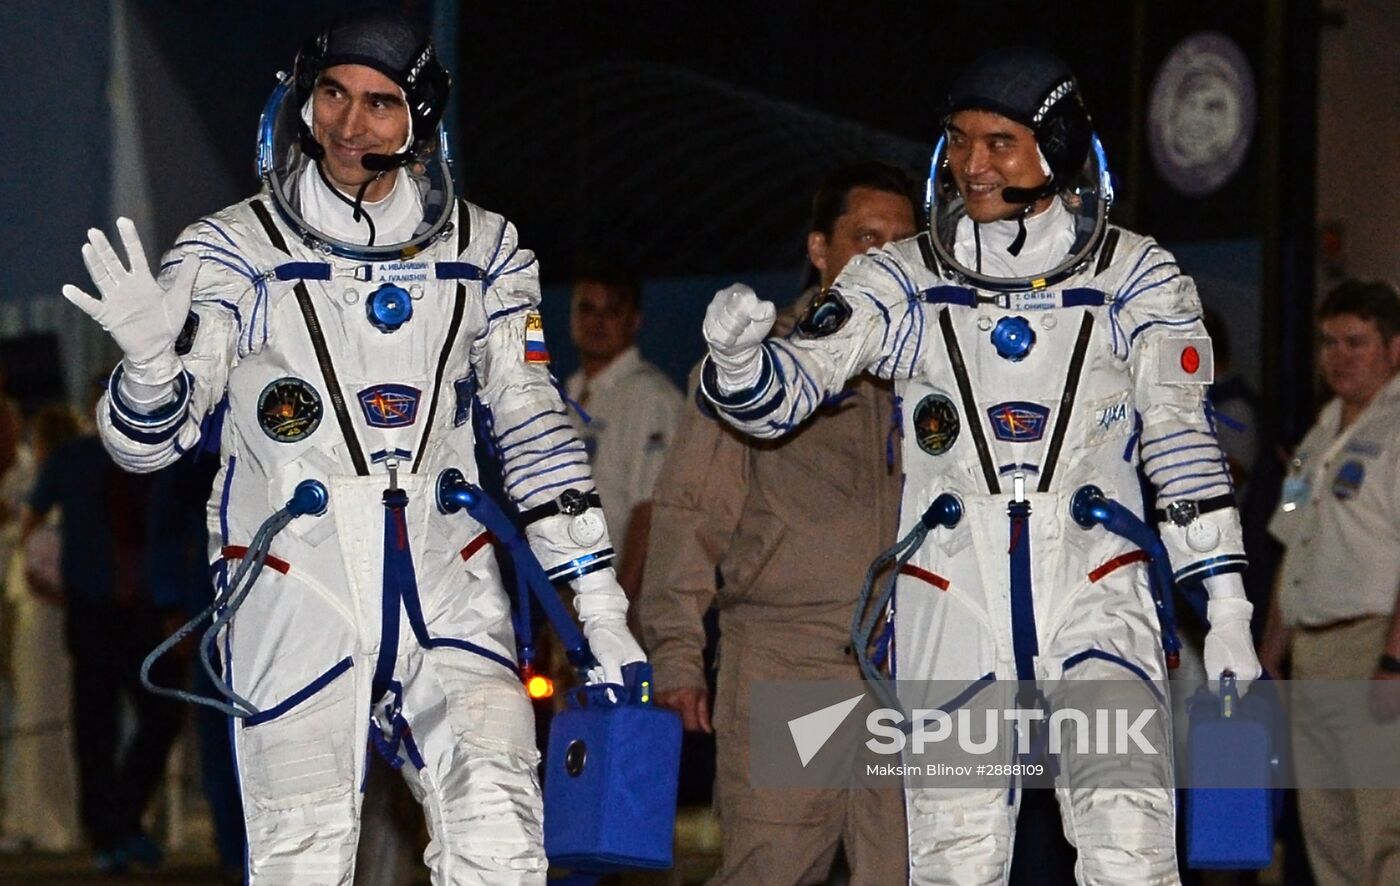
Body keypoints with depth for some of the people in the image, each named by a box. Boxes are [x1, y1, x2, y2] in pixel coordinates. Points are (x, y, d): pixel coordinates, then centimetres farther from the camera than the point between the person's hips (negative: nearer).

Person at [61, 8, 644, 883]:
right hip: (296, 603, -2)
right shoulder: (236, 251, 1)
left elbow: (534, 426, 14)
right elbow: (147, 441, -1)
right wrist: (151, 358, -25)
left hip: (449, 599, 2)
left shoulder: (482, 251, 10)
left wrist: (599, 603, 9)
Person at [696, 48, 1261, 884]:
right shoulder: (903, 283, 5)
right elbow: (787, 391, -2)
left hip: (1098, 601, -1)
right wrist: (739, 358, -26)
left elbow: (1182, 440, 3)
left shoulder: (1135, 276, 3)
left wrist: (1227, 609, -1)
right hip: (953, 611, 1)